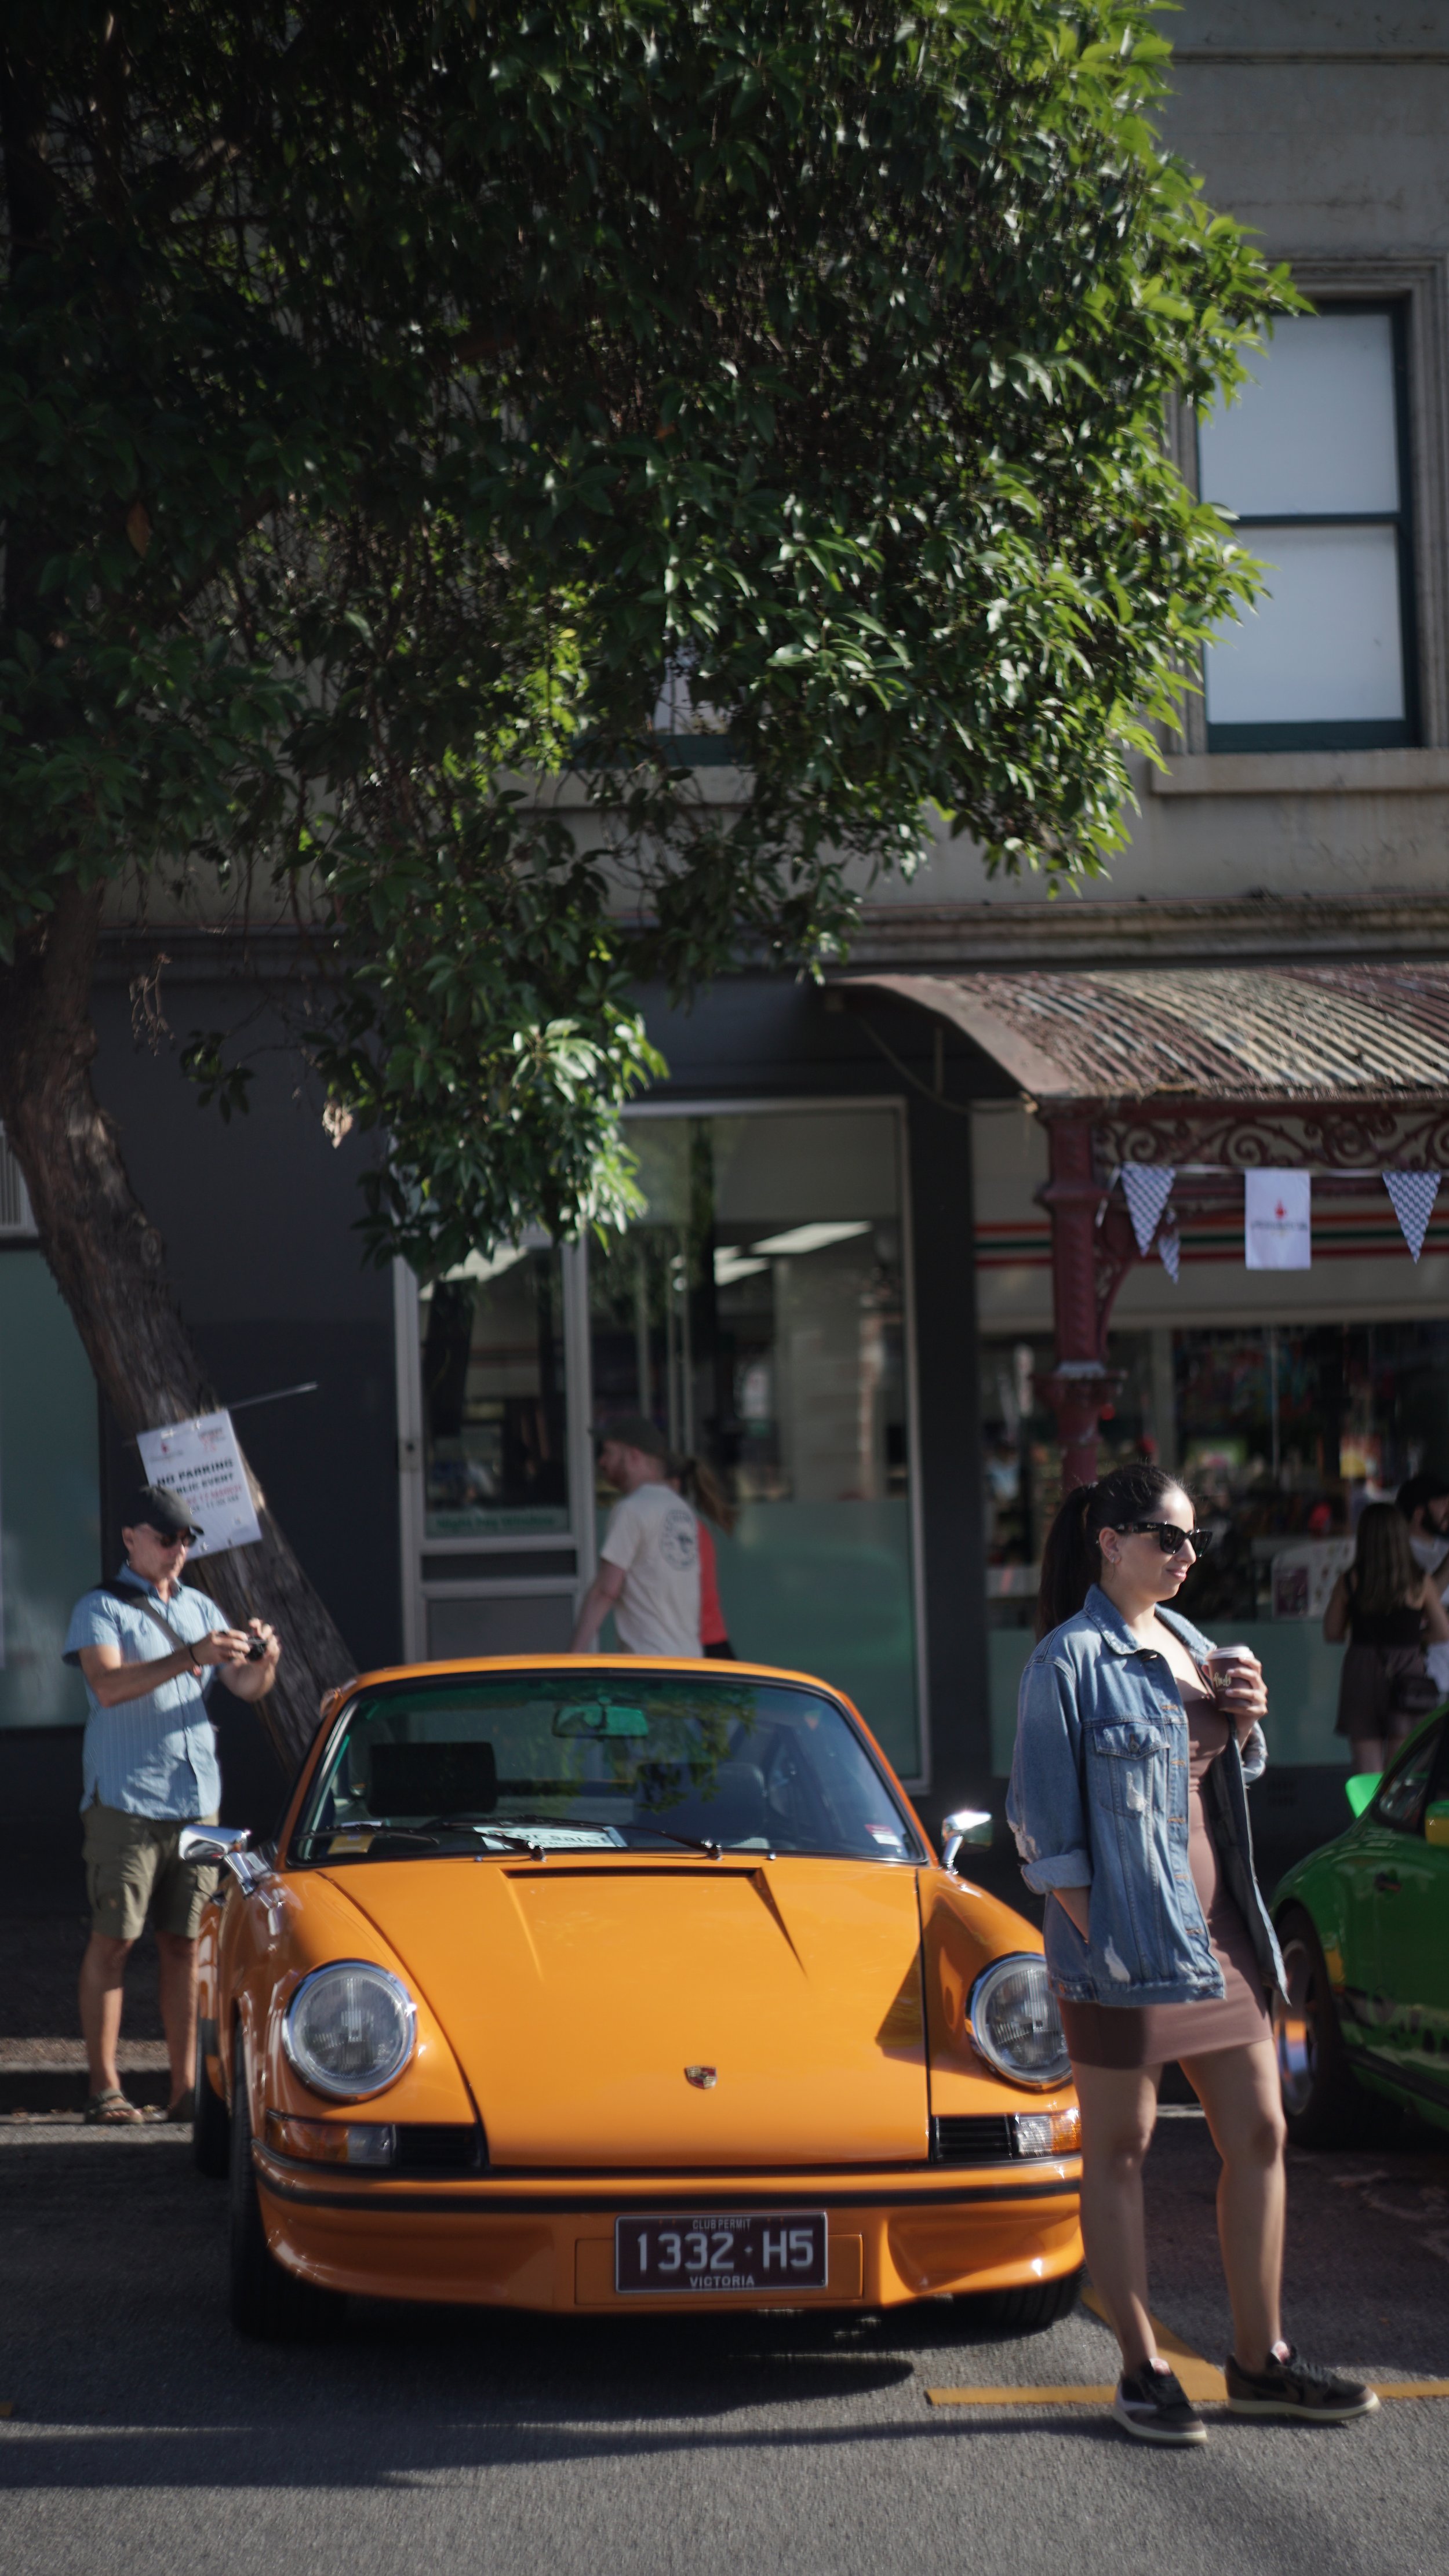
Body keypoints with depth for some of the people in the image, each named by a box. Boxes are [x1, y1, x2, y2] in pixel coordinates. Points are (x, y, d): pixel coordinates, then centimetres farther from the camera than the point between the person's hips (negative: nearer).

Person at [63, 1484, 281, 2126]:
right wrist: (189, 1658, -28)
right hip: (125, 1800, -5)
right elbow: (109, 1687, -17)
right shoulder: (100, 1609, 0)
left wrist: (262, 1658, -12)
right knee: (112, 1942, -4)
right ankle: (103, 2087, -1)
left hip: (196, 1801, 5)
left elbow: (246, 1688, 12)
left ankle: (186, 2087, 7)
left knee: (185, 1944, 4)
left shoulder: (201, 1609, 17)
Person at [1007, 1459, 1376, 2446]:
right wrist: (1092, 1939, -15)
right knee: (1119, 2152, 3)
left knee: (1260, 2135, 9)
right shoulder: (1070, 1660, -9)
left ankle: (1261, 2361, 19)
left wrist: (1246, 1726, 3)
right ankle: (1143, 2372, 11)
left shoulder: (1188, 1643, 13)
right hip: (1123, 1946, -8)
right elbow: (1045, 1820, -10)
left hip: (1219, 1932, 8)